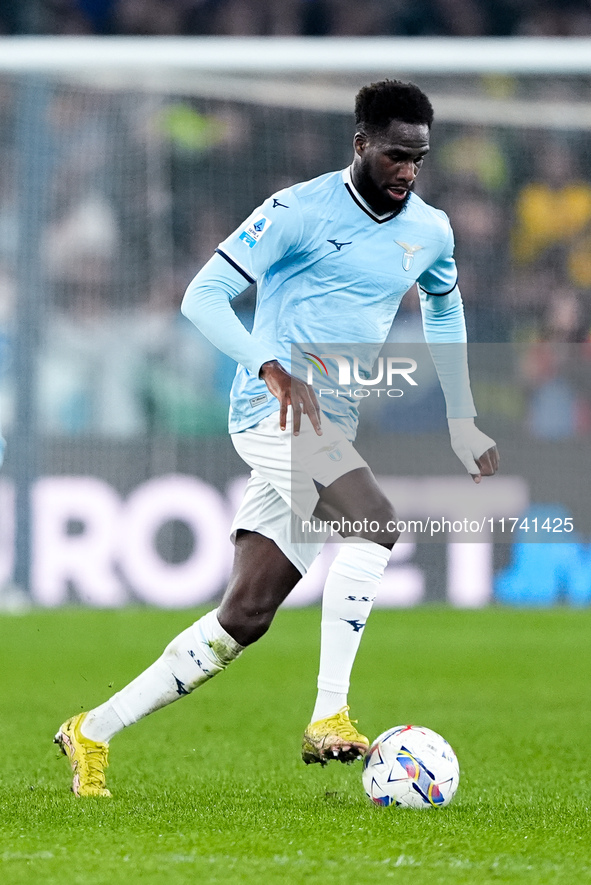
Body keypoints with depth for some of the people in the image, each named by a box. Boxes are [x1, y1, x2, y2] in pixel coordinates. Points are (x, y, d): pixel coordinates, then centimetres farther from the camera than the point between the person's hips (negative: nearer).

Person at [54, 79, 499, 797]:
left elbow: (444, 309, 32)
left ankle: (94, 732, 13)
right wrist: (272, 364, -28)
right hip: (273, 412, -7)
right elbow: (203, 294, -12)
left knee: (245, 616, 3)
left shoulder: (429, 232, 11)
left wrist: (461, 421, 27)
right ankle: (329, 718, -30)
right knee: (376, 521, -30)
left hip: (332, 432, 7)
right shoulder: (300, 211, -9)